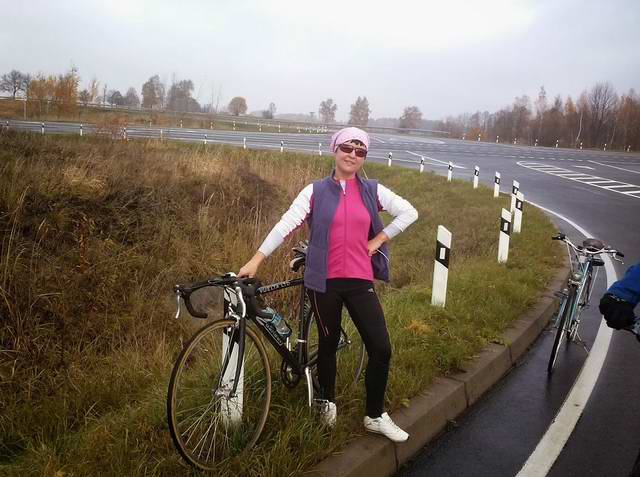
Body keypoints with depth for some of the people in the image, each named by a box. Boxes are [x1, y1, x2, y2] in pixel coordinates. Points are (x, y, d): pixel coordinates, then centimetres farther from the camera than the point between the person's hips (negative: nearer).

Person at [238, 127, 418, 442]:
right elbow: (286, 225, -8)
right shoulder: (316, 191, 0)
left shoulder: (372, 191, 6)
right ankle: (327, 402, 38)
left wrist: (377, 241, 3)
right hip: (324, 281, -2)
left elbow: (409, 212, 10)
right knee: (328, 344, 13)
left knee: (381, 348, -2)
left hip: (359, 281, 2)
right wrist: (256, 260, -15)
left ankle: (375, 416, 16)